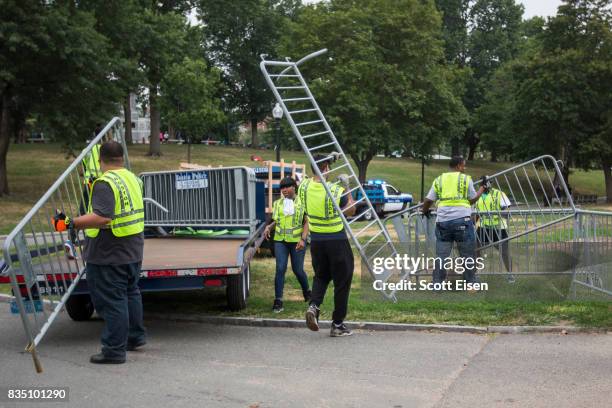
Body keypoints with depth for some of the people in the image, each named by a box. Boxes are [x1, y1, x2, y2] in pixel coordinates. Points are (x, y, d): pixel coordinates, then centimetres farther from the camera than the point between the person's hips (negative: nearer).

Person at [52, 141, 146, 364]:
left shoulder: (105, 183, -18)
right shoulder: (132, 178, 9)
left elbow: (102, 218, -30)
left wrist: (71, 224, -32)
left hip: (109, 255, -9)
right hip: (133, 251, 9)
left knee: (112, 301, -3)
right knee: (130, 293, 22)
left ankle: (114, 350, 2)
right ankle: (135, 336, 35)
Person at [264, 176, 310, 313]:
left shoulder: (302, 203, 0)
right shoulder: (277, 204, 12)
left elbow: (307, 222, -2)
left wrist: (303, 239, -13)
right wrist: (269, 227, -1)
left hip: (297, 241, -2)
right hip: (280, 240, 2)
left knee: (297, 270, 6)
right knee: (280, 268, -9)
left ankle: (306, 291, 35)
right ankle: (278, 300, -7)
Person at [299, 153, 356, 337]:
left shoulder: (304, 187, -6)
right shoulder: (335, 190, -18)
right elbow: (351, 211, -1)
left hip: (316, 241, 5)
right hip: (337, 241, -4)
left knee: (320, 276, 23)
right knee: (342, 281, 8)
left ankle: (314, 305, -5)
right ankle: (338, 325, 11)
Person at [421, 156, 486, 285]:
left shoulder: (439, 180, 14)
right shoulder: (466, 179, 5)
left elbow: (428, 200, 12)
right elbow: (472, 200, 11)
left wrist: (425, 211, 32)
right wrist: (482, 187, 25)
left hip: (443, 221, 3)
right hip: (462, 220, -3)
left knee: (441, 255, 6)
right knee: (467, 255, 7)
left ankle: (437, 284, 6)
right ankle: (470, 283, 12)